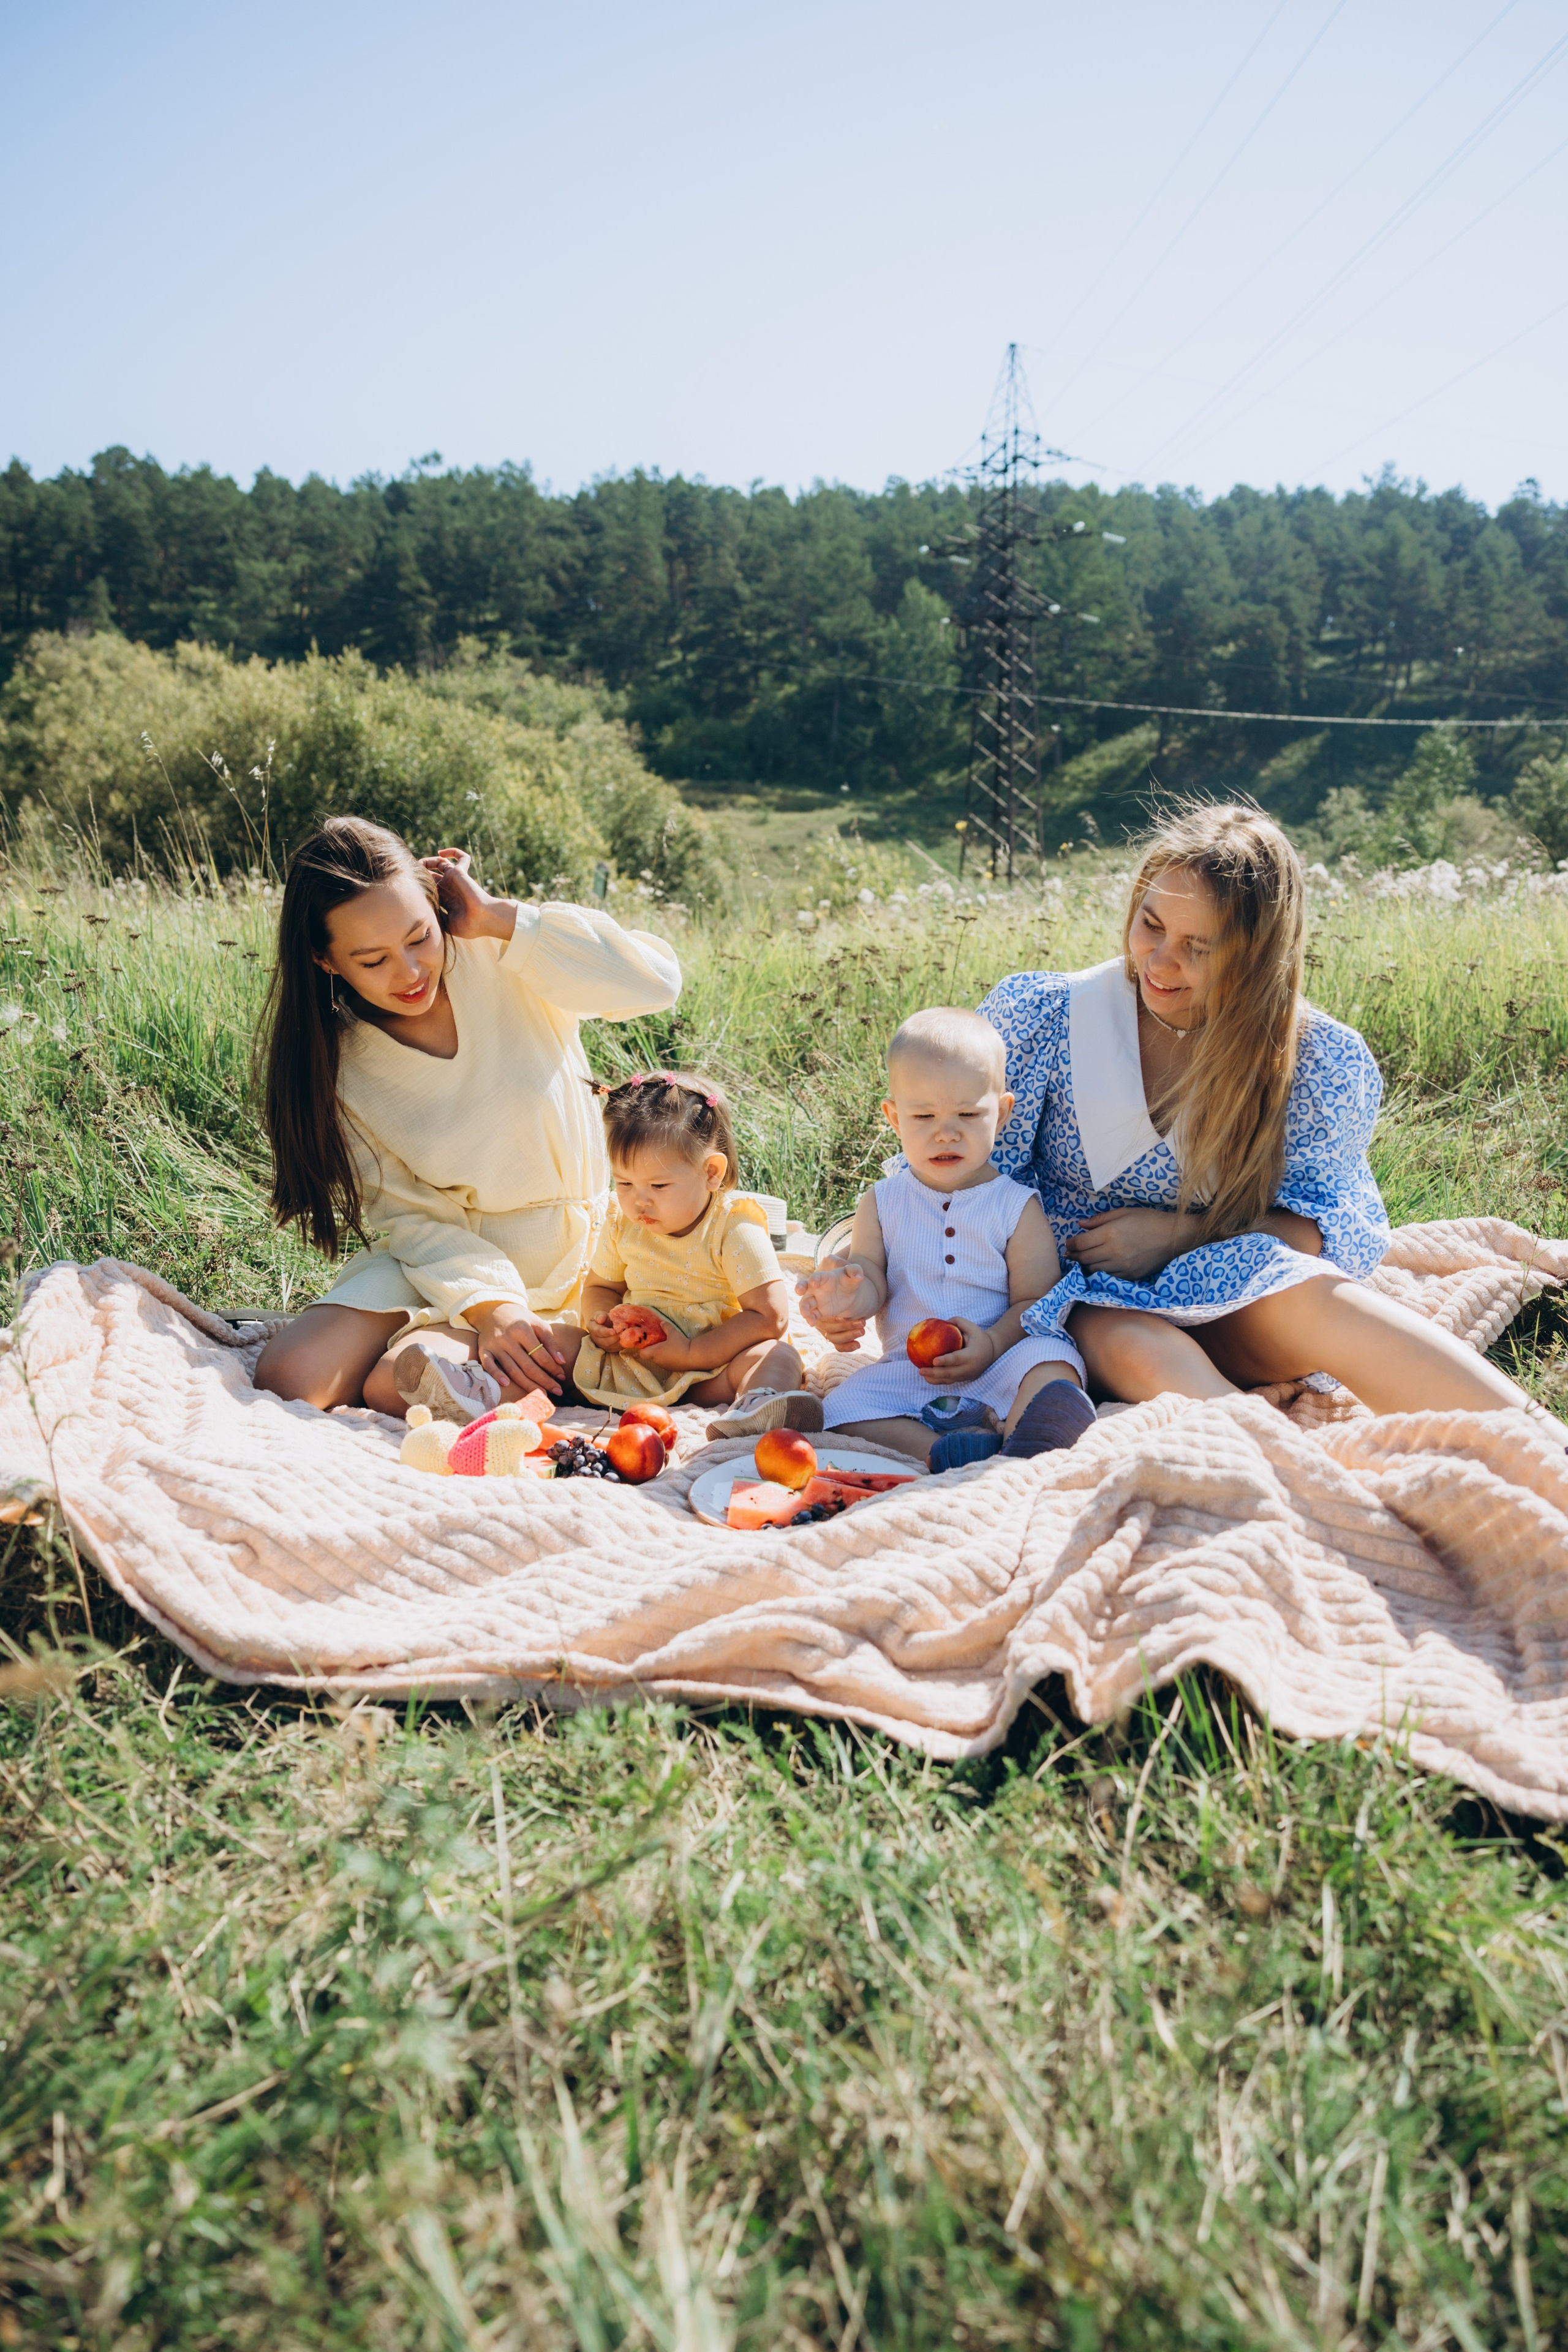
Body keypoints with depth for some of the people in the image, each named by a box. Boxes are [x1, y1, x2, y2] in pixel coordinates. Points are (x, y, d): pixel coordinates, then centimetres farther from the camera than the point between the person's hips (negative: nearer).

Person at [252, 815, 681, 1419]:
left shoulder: (501, 960, -10)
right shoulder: (338, 1064, -6)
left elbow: (656, 980, -26)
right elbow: (414, 1215, -9)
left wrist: (498, 918, -22)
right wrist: (489, 1305, -28)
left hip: (569, 1259, -3)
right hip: (448, 1256, 3)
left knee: (397, 1386, -24)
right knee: (285, 1378, -16)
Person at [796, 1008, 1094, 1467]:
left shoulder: (1017, 1206, 2)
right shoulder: (881, 1203, 10)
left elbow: (1036, 1300, -2)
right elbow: (873, 1280, 3)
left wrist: (993, 1344, -21)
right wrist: (851, 1296, -23)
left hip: (998, 1366, -2)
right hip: (909, 1374, 2)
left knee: (1051, 1361, -32)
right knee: (840, 1408, -23)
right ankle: (939, 1448, -40)